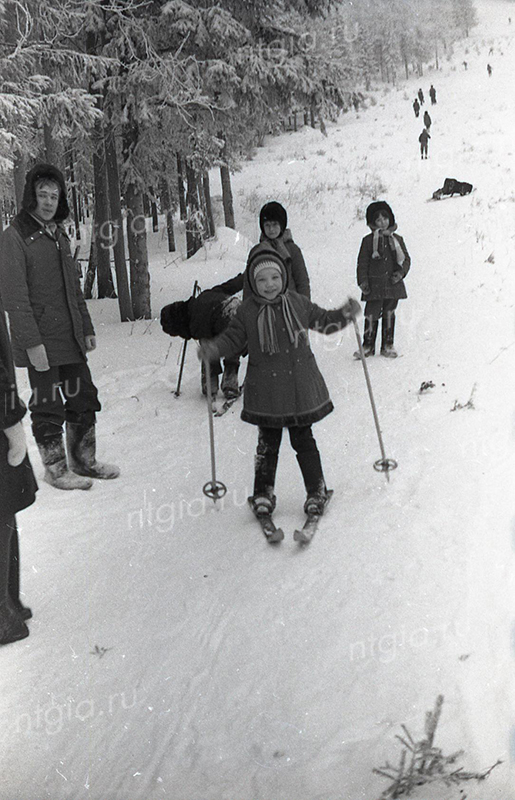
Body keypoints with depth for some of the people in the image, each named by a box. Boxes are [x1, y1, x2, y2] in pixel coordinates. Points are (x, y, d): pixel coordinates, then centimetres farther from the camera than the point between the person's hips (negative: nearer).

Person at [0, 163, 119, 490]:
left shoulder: (60, 235, 15)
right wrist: (32, 342, -19)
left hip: (71, 340, 8)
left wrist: (87, 328, 17)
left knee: (84, 398, 12)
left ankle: (83, 460, 27)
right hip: (41, 343, -7)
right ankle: (56, 468, 17)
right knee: (49, 406, 2)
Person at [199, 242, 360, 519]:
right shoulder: (247, 311, -3)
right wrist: (213, 349, -15)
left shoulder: (298, 303, 1)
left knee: (303, 440, 10)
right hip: (265, 391, -1)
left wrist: (345, 314, -4)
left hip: (300, 386, 1)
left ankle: (316, 490, 23)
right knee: (267, 444, 8)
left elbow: (324, 321, 13)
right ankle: (263, 492, 23)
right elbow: (232, 338, 3)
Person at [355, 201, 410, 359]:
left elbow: (406, 259, 12)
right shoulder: (368, 240, 0)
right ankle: (368, 345, 7)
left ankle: (387, 345, 18)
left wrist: (400, 272, -5)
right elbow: (362, 262, 2)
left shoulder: (397, 239, 8)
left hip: (393, 283, 3)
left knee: (389, 314, 9)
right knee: (371, 315, -4)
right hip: (374, 285, -2)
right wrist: (362, 281, -6)